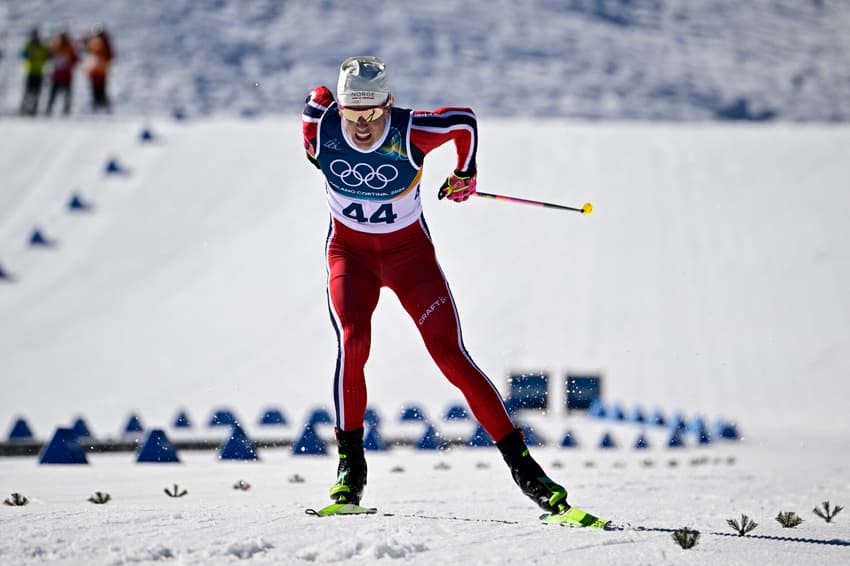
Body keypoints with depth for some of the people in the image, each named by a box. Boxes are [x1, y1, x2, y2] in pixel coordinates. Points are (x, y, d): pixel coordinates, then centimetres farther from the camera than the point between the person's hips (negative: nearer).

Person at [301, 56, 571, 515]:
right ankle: (350, 465, -9)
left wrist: (465, 173, 9)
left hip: (409, 252, -1)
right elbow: (317, 97, 6)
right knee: (352, 342, -24)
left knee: (450, 356, -11)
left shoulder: (411, 132, -25)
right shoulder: (321, 123, -19)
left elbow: (464, 120, -6)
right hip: (350, 252, 1)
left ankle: (520, 462, -4)